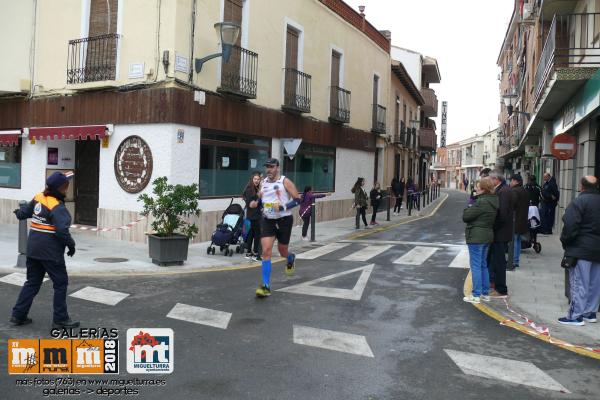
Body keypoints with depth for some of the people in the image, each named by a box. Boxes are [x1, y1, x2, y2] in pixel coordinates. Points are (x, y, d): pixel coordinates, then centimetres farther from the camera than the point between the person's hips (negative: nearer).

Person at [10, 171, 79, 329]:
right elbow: (62, 230, -26)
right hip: (50, 251, -8)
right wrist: (71, 245, -10)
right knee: (61, 283, 4)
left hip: (33, 249, 8)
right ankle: (60, 320, 10)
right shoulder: (58, 207, -19)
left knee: (32, 282, 19)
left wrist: (19, 212, 42)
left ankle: (18, 315, 22)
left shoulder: (38, 198, 4)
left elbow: (23, 213, 19)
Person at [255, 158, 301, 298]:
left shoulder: (285, 181, -9)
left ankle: (291, 258, 52)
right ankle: (266, 286, -8)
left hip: (284, 220, -3)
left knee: (283, 251, 12)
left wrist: (282, 207, -23)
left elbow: (297, 199, -11)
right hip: (267, 220, 3)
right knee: (266, 251, -12)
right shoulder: (263, 183, 6)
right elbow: (260, 198, 24)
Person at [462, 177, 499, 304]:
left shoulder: (481, 202, -21)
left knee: (476, 265, -3)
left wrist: (468, 208, 1)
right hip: (488, 235, 9)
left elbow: (466, 217, -17)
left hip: (476, 236, -9)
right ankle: (485, 293, 24)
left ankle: (476, 295, 2)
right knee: (483, 265, 17)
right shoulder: (493, 201, 8)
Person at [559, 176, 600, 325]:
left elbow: (570, 226, -20)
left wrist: (565, 242, -5)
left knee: (578, 283, -4)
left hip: (580, 249, -7)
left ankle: (576, 316, -1)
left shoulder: (579, 202, -14)